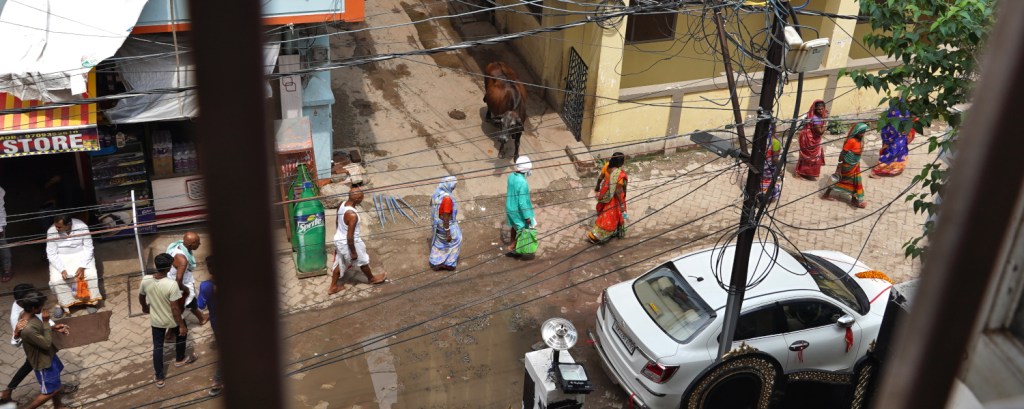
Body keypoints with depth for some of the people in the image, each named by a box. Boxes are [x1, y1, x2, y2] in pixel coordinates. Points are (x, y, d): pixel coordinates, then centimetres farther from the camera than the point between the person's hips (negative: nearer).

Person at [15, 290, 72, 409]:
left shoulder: (29, 315, -9)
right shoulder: (27, 329, -39)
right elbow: (46, 343, -29)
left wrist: (55, 328, -3)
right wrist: (46, 323, -25)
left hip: (49, 355, 9)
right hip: (43, 361, -9)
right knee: (50, 392, 7)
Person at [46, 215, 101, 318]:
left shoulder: (82, 227, -20)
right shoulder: (51, 231, -18)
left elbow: (88, 248, -12)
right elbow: (51, 254, -12)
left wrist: (82, 267, -24)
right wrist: (62, 270, -26)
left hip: (81, 256, 0)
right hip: (60, 259, 1)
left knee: (91, 275, -25)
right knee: (56, 280, -25)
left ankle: (90, 300, -2)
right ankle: (62, 303, 1)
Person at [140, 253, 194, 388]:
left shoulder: (145, 280, -18)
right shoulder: (172, 284, -33)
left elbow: (141, 297, 2)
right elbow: (175, 308, -26)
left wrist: (145, 307, 25)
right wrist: (182, 325, -13)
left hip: (156, 321, 3)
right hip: (172, 320, -3)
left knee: (157, 347, 19)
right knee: (181, 334, 30)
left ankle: (159, 377, 29)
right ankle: (180, 359, 51)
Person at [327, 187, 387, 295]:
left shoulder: (342, 204, -10)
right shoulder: (352, 215, -36)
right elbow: (350, 237, -29)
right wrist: (353, 252, -17)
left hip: (339, 239, 7)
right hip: (348, 243, -7)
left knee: (340, 263, 26)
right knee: (363, 261, 21)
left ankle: (333, 287, 39)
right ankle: (372, 279, 47)